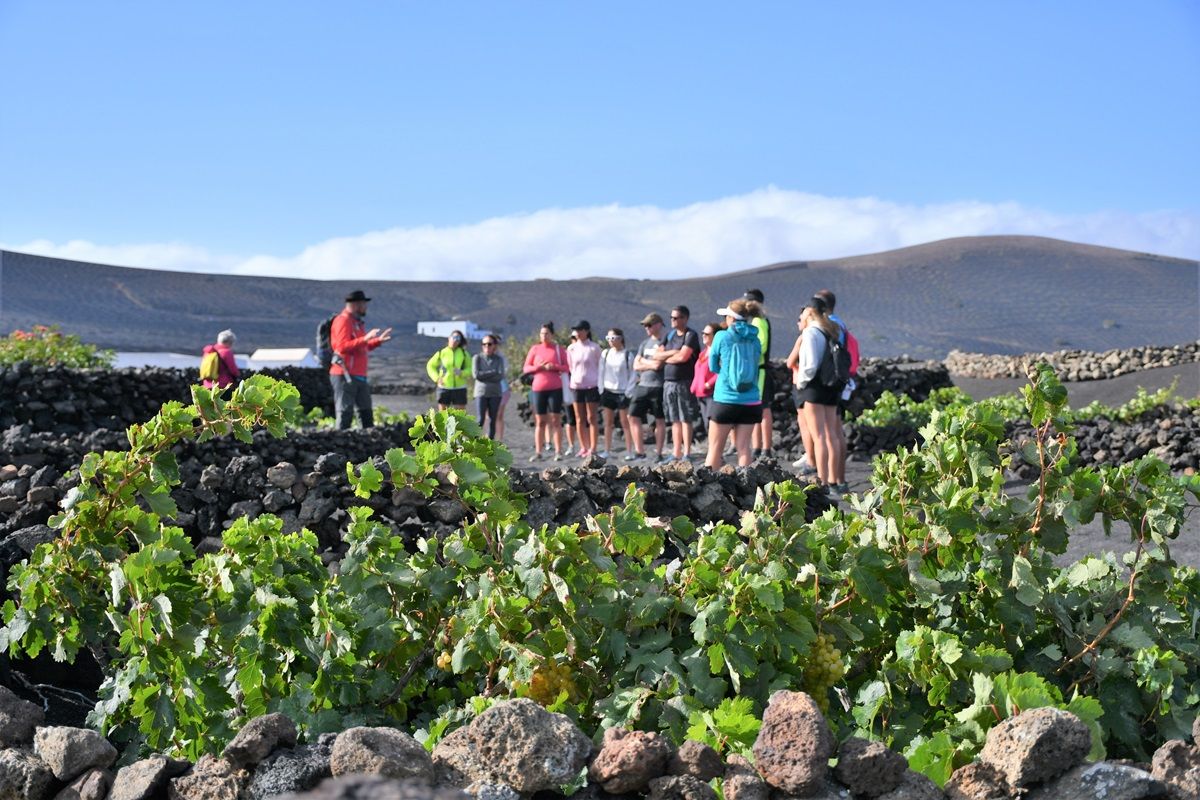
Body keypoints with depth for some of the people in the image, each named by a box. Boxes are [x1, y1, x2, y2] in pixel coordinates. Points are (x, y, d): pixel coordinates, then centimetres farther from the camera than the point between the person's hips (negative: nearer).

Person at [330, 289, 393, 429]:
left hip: (359, 376, 10)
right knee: (345, 413, -9)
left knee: (366, 411, 12)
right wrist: (365, 338, -28)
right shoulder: (343, 321, -11)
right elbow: (342, 346, -24)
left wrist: (379, 340, 22)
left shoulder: (357, 322, 19)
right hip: (345, 375, -10)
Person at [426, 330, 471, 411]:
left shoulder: (464, 354, 2)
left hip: (459, 388, 0)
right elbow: (430, 366, 11)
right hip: (444, 388, 0)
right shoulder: (441, 353, 2)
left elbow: (470, 369, 3)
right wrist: (436, 378, -2)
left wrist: (462, 373, -17)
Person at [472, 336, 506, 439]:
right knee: (480, 420, -12)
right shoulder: (477, 358, 4)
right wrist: (493, 372, -7)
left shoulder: (499, 359, 7)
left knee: (492, 421, 1)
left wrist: (484, 376, -8)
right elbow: (476, 374, -9)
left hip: (495, 393, 2)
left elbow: (500, 376, -6)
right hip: (481, 393, -2)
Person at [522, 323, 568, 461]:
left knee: (556, 420, -3)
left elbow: (567, 367, 4)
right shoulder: (535, 349, 7)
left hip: (555, 388, -1)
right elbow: (526, 368, 7)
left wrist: (554, 367, -14)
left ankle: (558, 451, -2)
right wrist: (538, 367, -11)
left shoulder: (558, 348, 5)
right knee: (540, 421, 3)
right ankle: (538, 452, 5)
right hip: (538, 388, 1)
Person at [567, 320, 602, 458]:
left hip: (591, 385, -4)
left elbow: (599, 366, 2)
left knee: (591, 418, -2)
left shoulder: (594, 348, -3)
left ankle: (592, 448, 1)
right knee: (579, 419, 6)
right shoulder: (571, 348, 7)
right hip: (576, 385, 4)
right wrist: (569, 383, 7)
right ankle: (583, 447, 13)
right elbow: (569, 367, 15)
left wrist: (600, 386, -2)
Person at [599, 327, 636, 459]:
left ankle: (629, 451, 1)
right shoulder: (606, 353, 8)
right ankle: (606, 451, 9)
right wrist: (601, 389, 1)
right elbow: (601, 372, 9)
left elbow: (633, 375, -3)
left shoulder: (628, 354, -3)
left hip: (622, 393, -4)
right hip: (607, 391, 4)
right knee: (608, 423, 6)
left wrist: (628, 392, -10)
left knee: (625, 423, -2)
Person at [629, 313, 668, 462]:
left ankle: (658, 453, 7)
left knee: (660, 420, 2)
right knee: (633, 416, 3)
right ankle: (639, 451, 11)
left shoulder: (664, 343, -5)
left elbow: (658, 364, -15)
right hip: (642, 385, 7)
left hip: (658, 387, -7)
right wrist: (651, 364, -2)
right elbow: (636, 366, 12)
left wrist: (643, 362, -1)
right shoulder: (644, 344, 16)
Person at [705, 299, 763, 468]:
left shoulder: (722, 337, -5)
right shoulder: (754, 339, 5)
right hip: (750, 402, 4)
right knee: (744, 447, 6)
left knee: (715, 448, 4)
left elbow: (713, 367, 5)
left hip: (725, 399, -3)